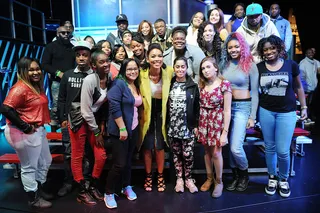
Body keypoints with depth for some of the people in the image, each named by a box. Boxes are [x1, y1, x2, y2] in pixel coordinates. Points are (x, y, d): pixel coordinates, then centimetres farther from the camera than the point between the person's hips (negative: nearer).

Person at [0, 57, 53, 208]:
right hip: (25, 133, -10)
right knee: (29, 167, 8)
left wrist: (40, 125, 7)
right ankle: (33, 198, 27)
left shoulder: (38, 86, 9)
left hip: (39, 130, 10)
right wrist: (25, 127, -22)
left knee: (45, 162, 22)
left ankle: (39, 190, 41)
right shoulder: (20, 88, -19)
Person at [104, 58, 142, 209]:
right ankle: (109, 193, 16)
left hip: (134, 129, 7)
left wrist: (130, 127, 13)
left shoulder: (137, 86, 9)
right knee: (119, 163, -2)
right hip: (119, 130, -7)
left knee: (128, 160, 17)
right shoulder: (119, 83, -14)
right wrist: (122, 128, -21)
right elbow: (114, 107, -21)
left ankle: (127, 187, 35)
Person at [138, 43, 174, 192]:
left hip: (161, 112, 1)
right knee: (147, 147, 8)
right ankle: (148, 176, 28)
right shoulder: (141, 73, -17)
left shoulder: (169, 72, -13)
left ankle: (160, 176, 26)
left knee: (159, 146, 5)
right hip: (147, 113, 0)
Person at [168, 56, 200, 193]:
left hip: (188, 127, -1)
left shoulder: (193, 86, 1)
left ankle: (188, 179, 22)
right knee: (176, 154, 11)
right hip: (172, 127, 2)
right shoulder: (169, 85, 4)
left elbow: (197, 107, 1)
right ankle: (179, 179, 26)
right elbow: (164, 105, 3)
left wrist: (196, 125, -3)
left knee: (188, 154, 0)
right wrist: (165, 123, -1)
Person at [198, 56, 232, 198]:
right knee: (207, 151, 13)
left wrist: (225, 132, -15)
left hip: (217, 121, -4)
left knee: (216, 153, 0)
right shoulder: (202, 84, 5)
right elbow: (200, 106, 7)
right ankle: (209, 178, 31)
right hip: (203, 121, 5)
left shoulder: (224, 84, -11)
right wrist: (197, 125, 5)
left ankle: (219, 181, 22)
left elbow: (227, 110, -12)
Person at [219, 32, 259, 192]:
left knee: (235, 147, -11)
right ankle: (236, 176, 30)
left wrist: (252, 116, -7)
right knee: (229, 146, 10)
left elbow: (254, 92, -4)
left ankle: (244, 175, 19)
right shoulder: (223, 64, 6)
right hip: (225, 106, 4)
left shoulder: (250, 65, -5)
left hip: (242, 107, -4)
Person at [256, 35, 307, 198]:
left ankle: (283, 179, 26)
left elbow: (298, 87, 8)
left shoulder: (291, 65, -3)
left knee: (283, 151, -1)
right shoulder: (259, 67, -2)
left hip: (287, 112, -1)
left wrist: (304, 107, 9)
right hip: (266, 111, 1)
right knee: (269, 148, 11)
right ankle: (272, 177, 32)